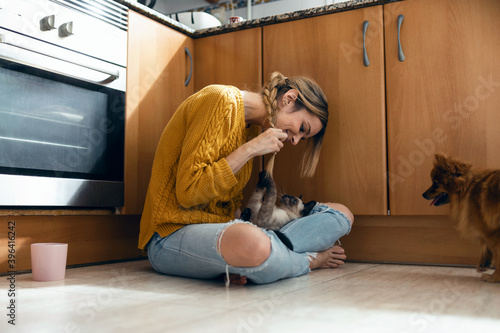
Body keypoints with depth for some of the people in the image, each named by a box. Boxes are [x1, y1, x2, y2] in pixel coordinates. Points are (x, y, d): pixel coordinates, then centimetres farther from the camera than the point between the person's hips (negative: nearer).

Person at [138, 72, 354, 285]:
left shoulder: (253, 129, 15)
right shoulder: (221, 101, -12)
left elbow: (233, 204, 10)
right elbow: (188, 192, -19)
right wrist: (250, 150, -16)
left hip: (222, 229, 8)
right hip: (174, 234, -8)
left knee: (341, 214, 1)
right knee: (253, 245, -43)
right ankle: (310, 260, -8)